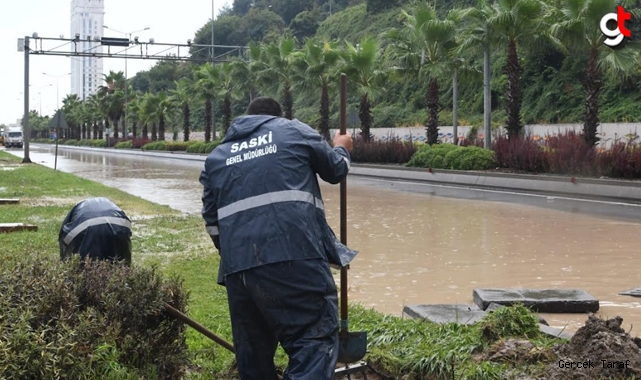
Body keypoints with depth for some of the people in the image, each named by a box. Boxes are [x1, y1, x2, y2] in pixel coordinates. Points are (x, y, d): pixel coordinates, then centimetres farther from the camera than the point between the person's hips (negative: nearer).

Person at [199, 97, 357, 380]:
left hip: (238, 266, 4)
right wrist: (342, 148, 48)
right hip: (295, 256, -4)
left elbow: (212, 220, 23)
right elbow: (336, 170, 27)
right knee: (315, 339, -6)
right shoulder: (294, 131, 15)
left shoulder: (217, 155, 24)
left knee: (252, 351, 15)